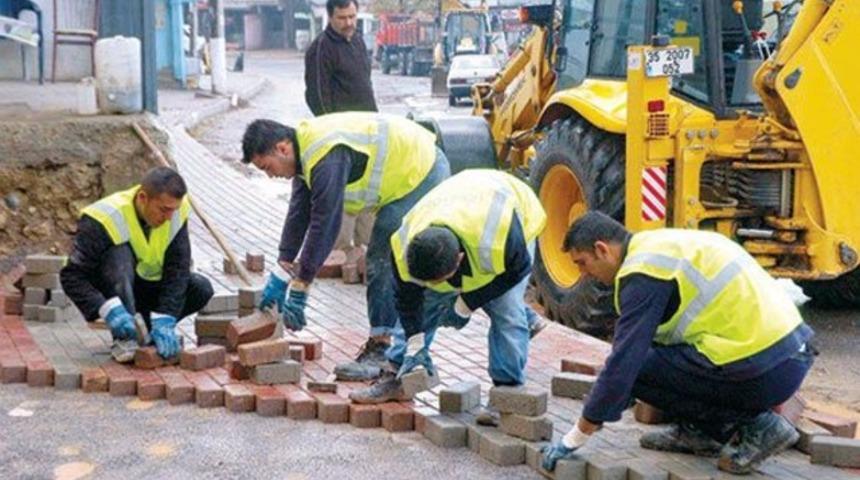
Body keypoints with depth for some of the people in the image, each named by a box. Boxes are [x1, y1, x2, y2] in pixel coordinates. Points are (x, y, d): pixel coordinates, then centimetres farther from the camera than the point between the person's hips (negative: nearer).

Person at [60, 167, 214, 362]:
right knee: (120, 253, -35)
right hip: (110, 291, -4)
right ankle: (124, 338, -31)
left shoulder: (177, 213, -17)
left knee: (202, 288, -19)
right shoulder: (105, 219, -29)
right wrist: (110, 311, -44)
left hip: (148, 286, 4)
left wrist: (164, 323, -31)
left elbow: (177, 271, -20)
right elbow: (72, 276, -30)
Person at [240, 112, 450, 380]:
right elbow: (298, 214, 8)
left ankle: (381, 351, -7)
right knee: (380, 264, 11)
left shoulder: (327, 158, -29)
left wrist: (298, 291, -22)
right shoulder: (306, 149, 3)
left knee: (384, 265, -12)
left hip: (422, 176, -10)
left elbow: (324, 225, -28)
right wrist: (279, 277, 7)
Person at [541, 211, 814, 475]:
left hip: (766, 369, -10)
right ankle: (698, 432, 18)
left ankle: (754, 425, 0)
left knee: (640, 370, -5)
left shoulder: (643, 271, -11)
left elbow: (623, 363, -14)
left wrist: (574, 440, -5)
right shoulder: (662, 244, 17)